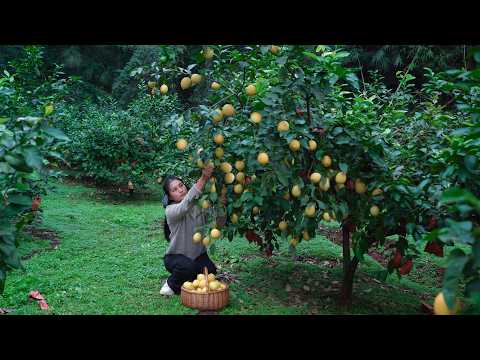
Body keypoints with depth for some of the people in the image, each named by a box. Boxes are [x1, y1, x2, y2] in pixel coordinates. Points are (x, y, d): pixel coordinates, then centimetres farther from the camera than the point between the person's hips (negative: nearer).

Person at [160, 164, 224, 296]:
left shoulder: (199, 204, -5)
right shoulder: (171, 210, -19)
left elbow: (218, 223, -15)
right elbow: (185, 205, -42)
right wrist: (203, 179, -52)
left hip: (198, 255, 4)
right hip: (176, 256, -4)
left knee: (211, 272, -22)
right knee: (187, 267, -34)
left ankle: (189, 279, 11)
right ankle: (172, 284, -1)